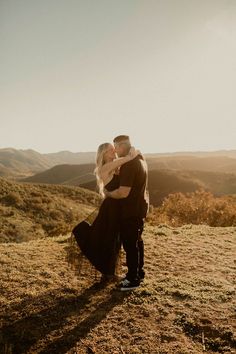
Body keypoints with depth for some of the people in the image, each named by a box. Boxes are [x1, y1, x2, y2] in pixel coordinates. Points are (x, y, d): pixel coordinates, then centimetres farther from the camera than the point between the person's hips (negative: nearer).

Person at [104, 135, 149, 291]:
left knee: (130, 243, 0)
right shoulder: (140, 159, 10)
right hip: (139, 207, 10)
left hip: (131, 210, -10)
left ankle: (133, 279, 12)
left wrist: (108, 193, -10)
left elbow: (123, 192, -26)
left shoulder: (129, 164, -22)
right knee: (137, 241, 19)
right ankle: (138, 273, 33)